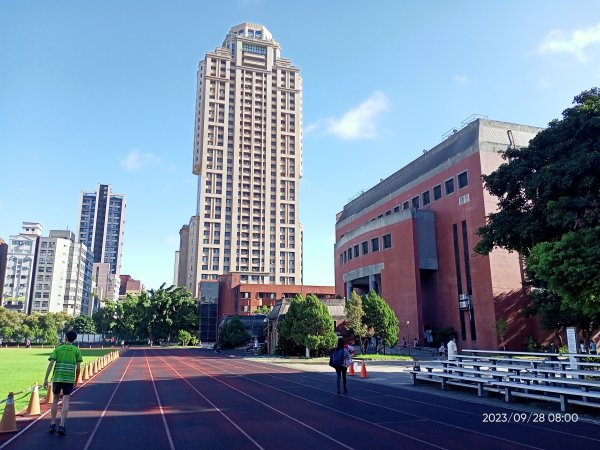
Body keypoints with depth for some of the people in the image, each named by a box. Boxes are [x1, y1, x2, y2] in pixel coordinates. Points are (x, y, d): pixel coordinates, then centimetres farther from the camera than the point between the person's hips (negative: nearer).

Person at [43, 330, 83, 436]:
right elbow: (78, 367, 1)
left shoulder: (57, 349, 7)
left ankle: (52, 425, 18)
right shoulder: (76, 350, 5)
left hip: (57, 378, 1)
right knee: (65, 401, 1)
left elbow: (51, 364, -4)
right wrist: (76, 380, 13)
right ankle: (62, 426, -6)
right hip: (69, 379, -1)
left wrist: (46, 379, -3)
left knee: (55, 400, 16)